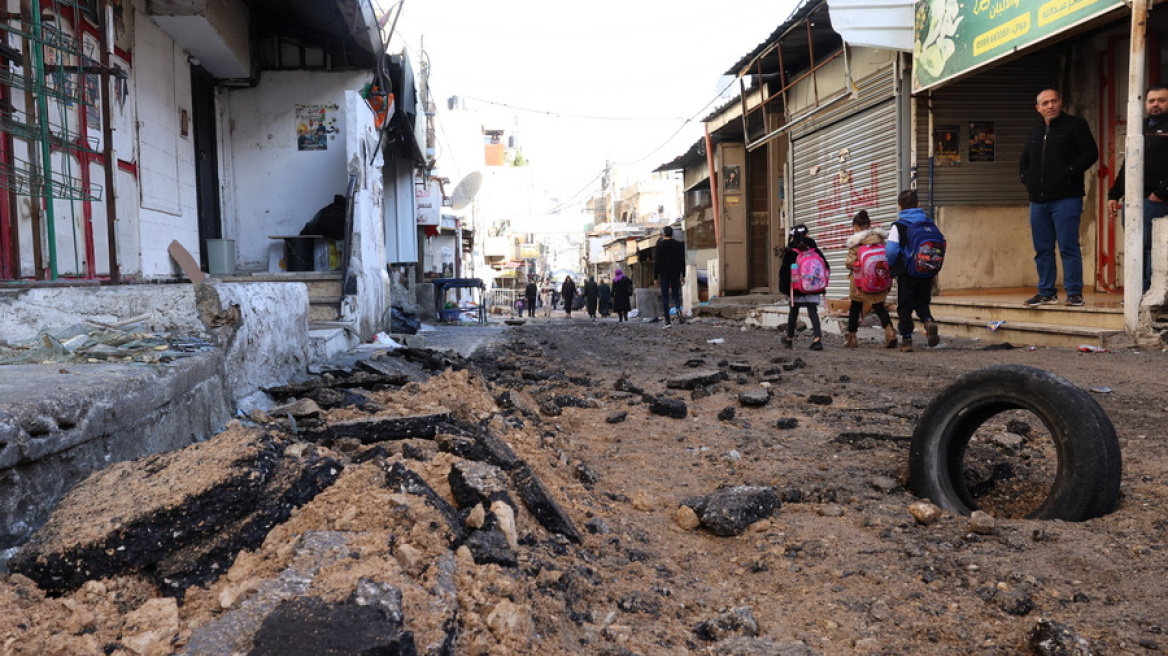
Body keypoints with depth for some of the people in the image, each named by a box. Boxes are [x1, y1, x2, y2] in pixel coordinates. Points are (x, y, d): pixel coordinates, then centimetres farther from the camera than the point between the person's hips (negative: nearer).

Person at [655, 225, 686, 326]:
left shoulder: (660, 245, -3)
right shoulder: (679, 245, 6)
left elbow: (657, 262, -5)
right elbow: (683, 261, 7)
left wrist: (656, 276, -1)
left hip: (664, 274, -2)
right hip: (676, 274, 3)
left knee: (665, 297, 2)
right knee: (675, 294, 13)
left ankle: (667, 321, -3)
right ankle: (679, 309, -20)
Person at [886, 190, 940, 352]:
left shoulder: (898, 226, -9)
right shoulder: (929, 223, 3)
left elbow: (891, 250, -15)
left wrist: (891, 266, 3)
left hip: (906, 273, -3)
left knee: (904, 305, 6)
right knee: (922, 301, 18)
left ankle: (906, 339, 4)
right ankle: (928, 321, -12)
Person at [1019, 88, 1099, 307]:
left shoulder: (1075, 125, 3)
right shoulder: (1035, 133, 20)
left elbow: (1091, 153, -5)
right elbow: (1023, 162, 30)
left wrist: (1069, 172, -14)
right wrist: (1027, 179, 13)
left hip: (1066, 198, -6)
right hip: (1038, 200, 6)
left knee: (1068, 247, -8)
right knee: (1042, 249, 8)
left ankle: (1074, 293, -4)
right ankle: (1046, 293, 14)